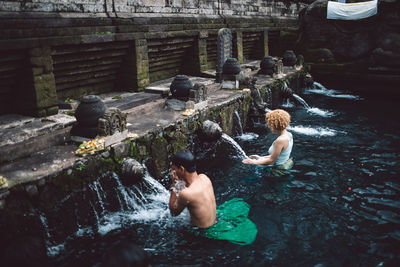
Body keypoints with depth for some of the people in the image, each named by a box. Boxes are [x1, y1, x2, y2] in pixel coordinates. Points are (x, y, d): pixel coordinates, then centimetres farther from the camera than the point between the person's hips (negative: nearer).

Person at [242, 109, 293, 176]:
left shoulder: (280, 140, -27)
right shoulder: (289, 134, 2)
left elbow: (271, 160, -20)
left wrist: (254, 162, -8)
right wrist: (261, 157, 16)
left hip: (279, 170, -10)